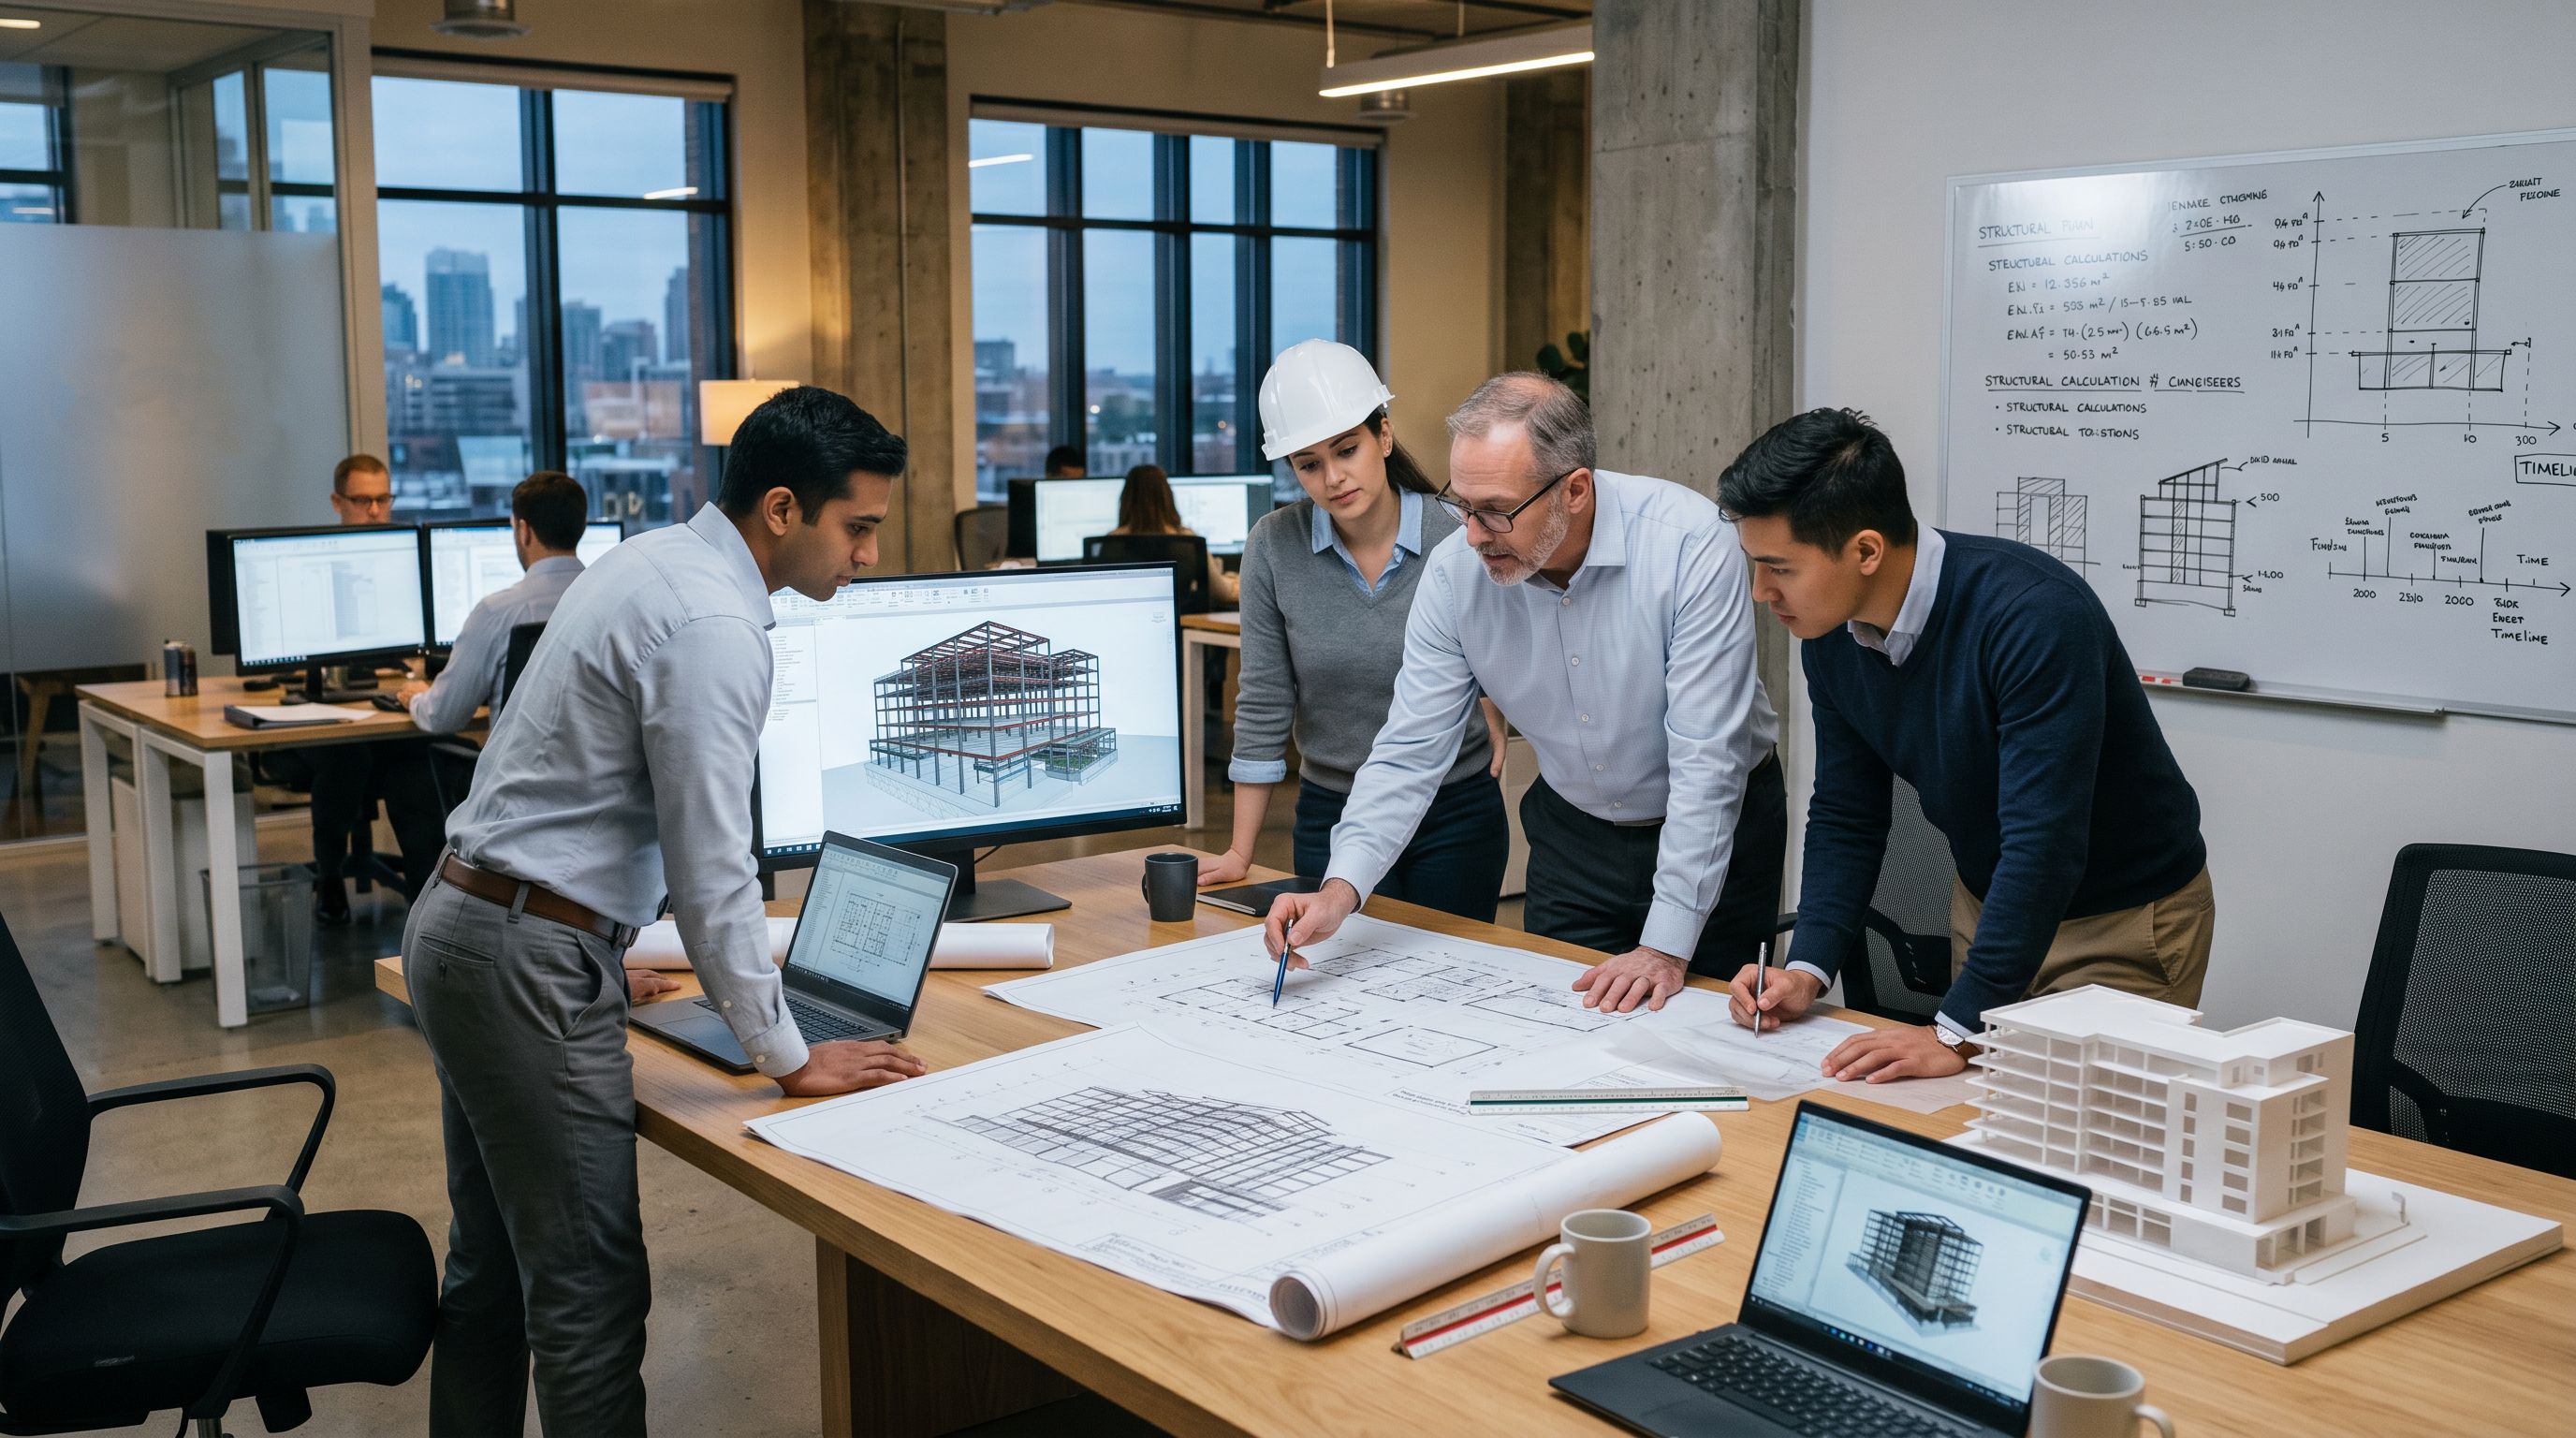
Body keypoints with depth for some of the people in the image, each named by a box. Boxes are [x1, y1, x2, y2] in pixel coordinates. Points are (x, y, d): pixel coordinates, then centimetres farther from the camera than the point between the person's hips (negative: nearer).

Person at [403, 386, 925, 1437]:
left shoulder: (652, 559, 10)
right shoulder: (712, 627, -20)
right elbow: (712, 867, -19)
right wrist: (785, 1055, -10)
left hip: (458, 924, 10)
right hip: (531, 964, -10)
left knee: (494, 1268, 19)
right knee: (589, 1296, -3)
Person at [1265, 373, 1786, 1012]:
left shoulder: (1688, 541, -29)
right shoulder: (1454, 571, -16)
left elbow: (1706, 757, -29)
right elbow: (1410, 750, -11)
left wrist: (1667, 947, -29)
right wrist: (1339, 890, -26)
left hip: (1719, 833, -3)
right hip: (1572, 834, 3)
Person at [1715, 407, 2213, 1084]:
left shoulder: (2032, 615, -33)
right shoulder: (1831, 635, -10)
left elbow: (2043, 843, -36)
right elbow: (1846, 817, 1)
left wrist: (1960, 1030, -35)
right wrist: (1808, 967, -12)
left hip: (2123, 923, -6)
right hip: (1989, 904, 6)